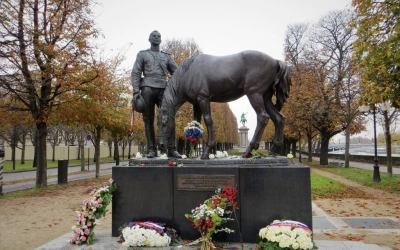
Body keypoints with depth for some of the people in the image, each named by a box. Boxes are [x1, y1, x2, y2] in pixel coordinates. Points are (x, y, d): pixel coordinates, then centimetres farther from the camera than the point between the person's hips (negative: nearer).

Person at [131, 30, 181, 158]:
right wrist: (136, 91, -8)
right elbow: (135, 73, 6)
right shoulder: (142, 54, 16)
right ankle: (151, 150, 1)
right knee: (148, 120, -2)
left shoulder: (166, 56, 22)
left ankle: (171, 149, -8)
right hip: (148, 89, -1)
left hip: (163, 89, 2)